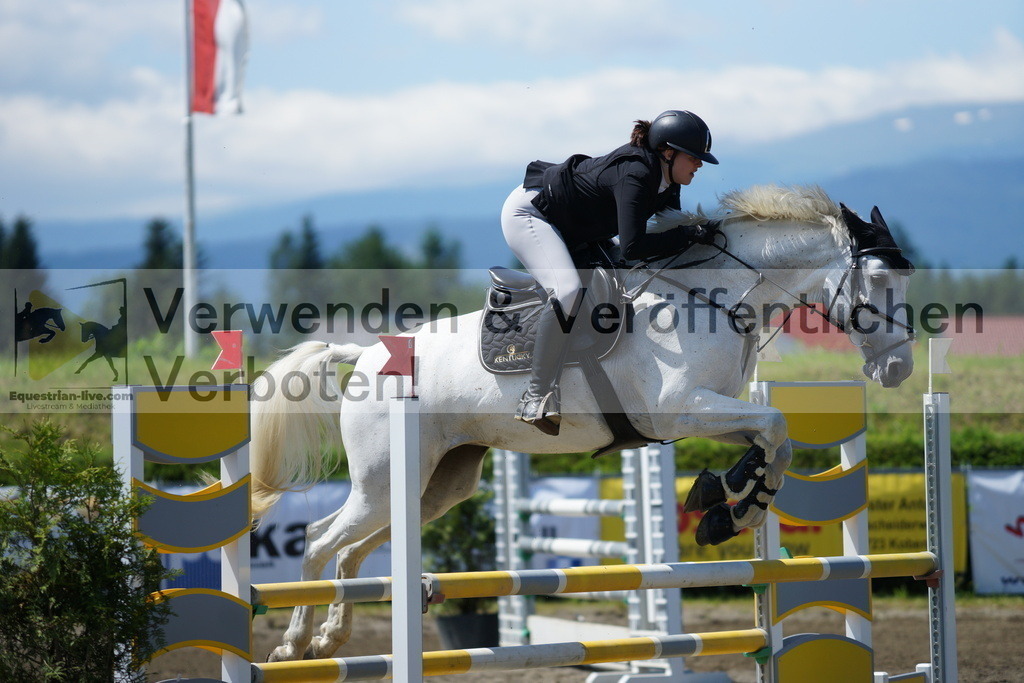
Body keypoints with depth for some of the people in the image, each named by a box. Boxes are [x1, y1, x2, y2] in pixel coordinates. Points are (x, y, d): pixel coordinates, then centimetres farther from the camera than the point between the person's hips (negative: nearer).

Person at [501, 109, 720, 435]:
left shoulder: (666, 182, -5)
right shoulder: (635, 175, -32)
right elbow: (632, 248, -40)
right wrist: (690, 234, -33)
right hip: (528, 211, -11)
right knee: (567, 291, -31)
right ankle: (537, 399, -23)